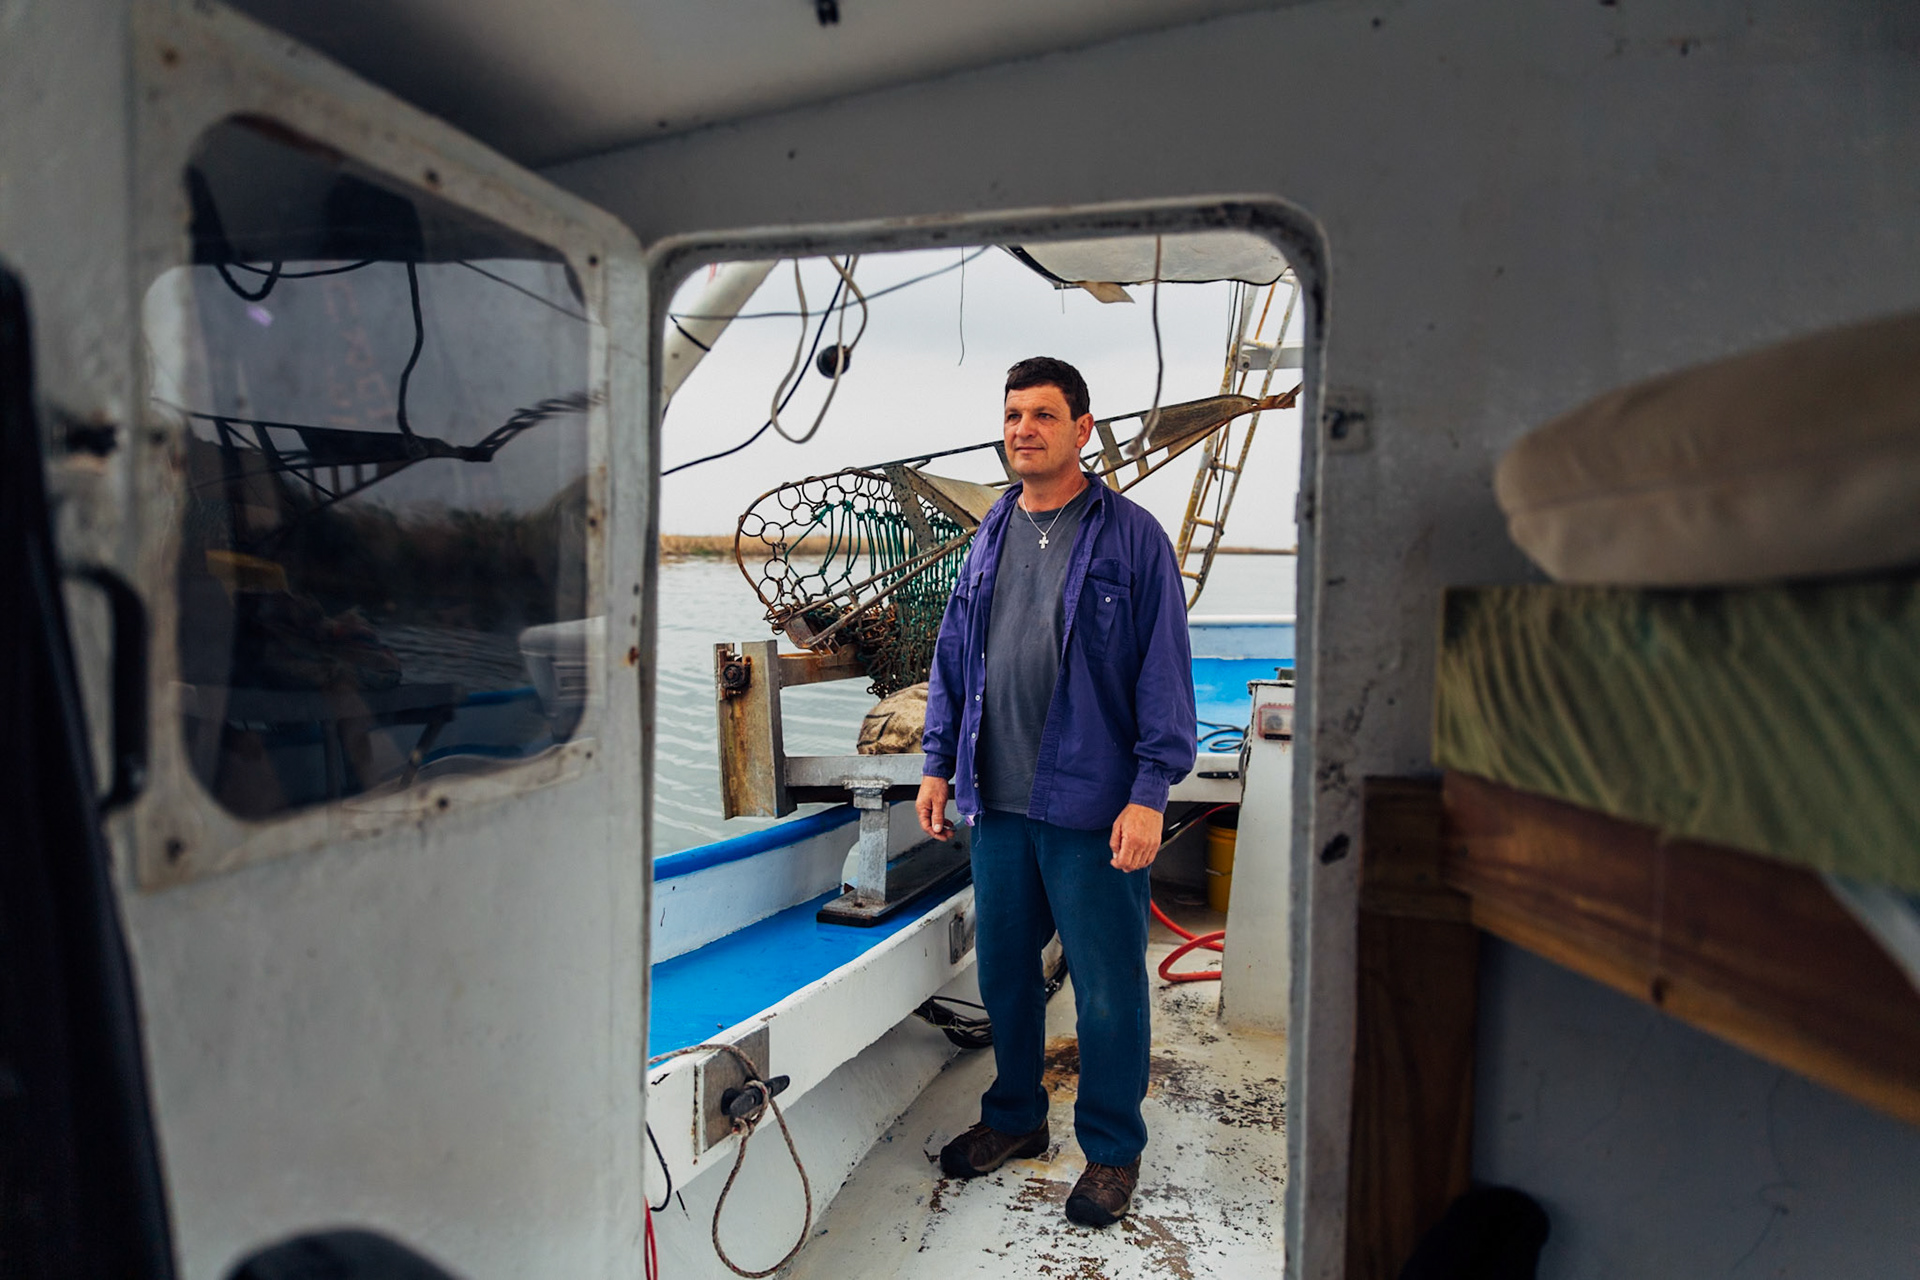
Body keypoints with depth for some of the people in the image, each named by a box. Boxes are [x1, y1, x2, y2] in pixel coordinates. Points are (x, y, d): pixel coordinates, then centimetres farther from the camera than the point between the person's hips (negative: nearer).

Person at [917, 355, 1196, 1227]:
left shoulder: (1131, 536, -5)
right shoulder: (990, 535, 12)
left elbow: (1165, 674, -8)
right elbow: (953, 656, 16)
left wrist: (1149, 794, -14)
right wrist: (938, 762, 11)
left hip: (1091, 806, -5)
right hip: (997, 800, 5)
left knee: (1107, 986, 7)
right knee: (1003, 970, 17)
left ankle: (1112, 1149, 27)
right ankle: (1014, 1116, 38)